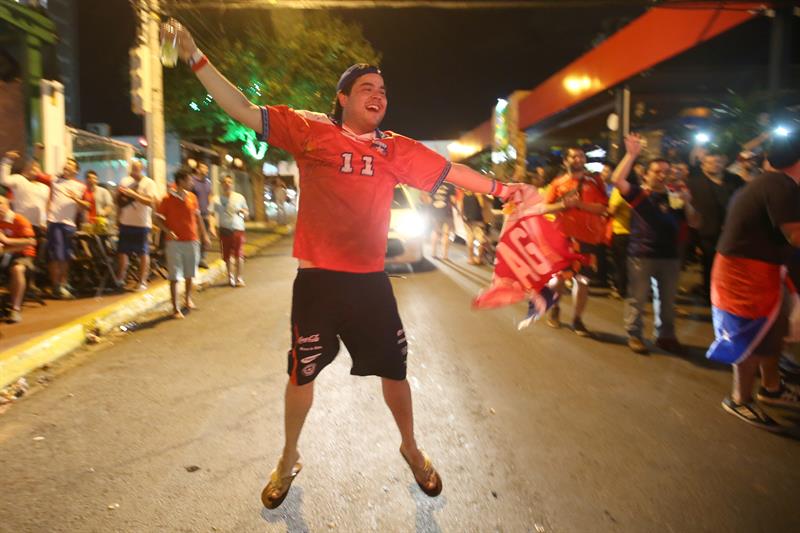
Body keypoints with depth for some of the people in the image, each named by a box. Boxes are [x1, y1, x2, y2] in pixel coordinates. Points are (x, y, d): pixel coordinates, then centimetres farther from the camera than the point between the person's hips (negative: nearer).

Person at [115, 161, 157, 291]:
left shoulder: (149, 183, -6)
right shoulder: (125, 181, 8)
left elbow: (151, 202, -19)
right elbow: (119, 200, 17)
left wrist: (133, 194, -24)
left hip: (142, 223, -5)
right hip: (126, 222, 5)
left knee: (143, 253, 2)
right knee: (122, 251, 10)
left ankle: (142, 281, 10)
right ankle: (120, 279, 23)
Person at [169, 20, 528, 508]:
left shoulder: (396, 149, 4)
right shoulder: (309, 129, -2)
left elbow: (449, 171, 9)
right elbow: (244, 111, -1)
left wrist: (501, 189, 9)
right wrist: (197, 59, -4)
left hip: (370, 280, 2)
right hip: (316, 278, -1)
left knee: (394, 370, 13)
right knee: (303, 372, 13)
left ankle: (411, 449, 41)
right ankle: (289, 460, 39)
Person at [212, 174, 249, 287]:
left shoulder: (239, 197, 6)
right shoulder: (216, 200, 4)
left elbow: (247, 214, 12)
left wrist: (243, 212, -12)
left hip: (238, 229, -1)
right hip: (224, 230, 1)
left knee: (239, 256, -4)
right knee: (227, 256, 7)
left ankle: (239, 279, 2)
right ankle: (230, 277, 23)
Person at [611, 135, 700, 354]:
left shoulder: (675, 198, 9)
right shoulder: (638, 193, -2)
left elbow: (695, 223, 8)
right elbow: (618, 180, -20)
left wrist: (687, 204, -9)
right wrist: (631, 154, -23)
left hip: (670, 256, 5)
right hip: (641, 255, -4)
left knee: (667, 299, 14)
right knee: (637, 298, 4)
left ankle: (666, 336, 27)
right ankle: (634, 335, 15)